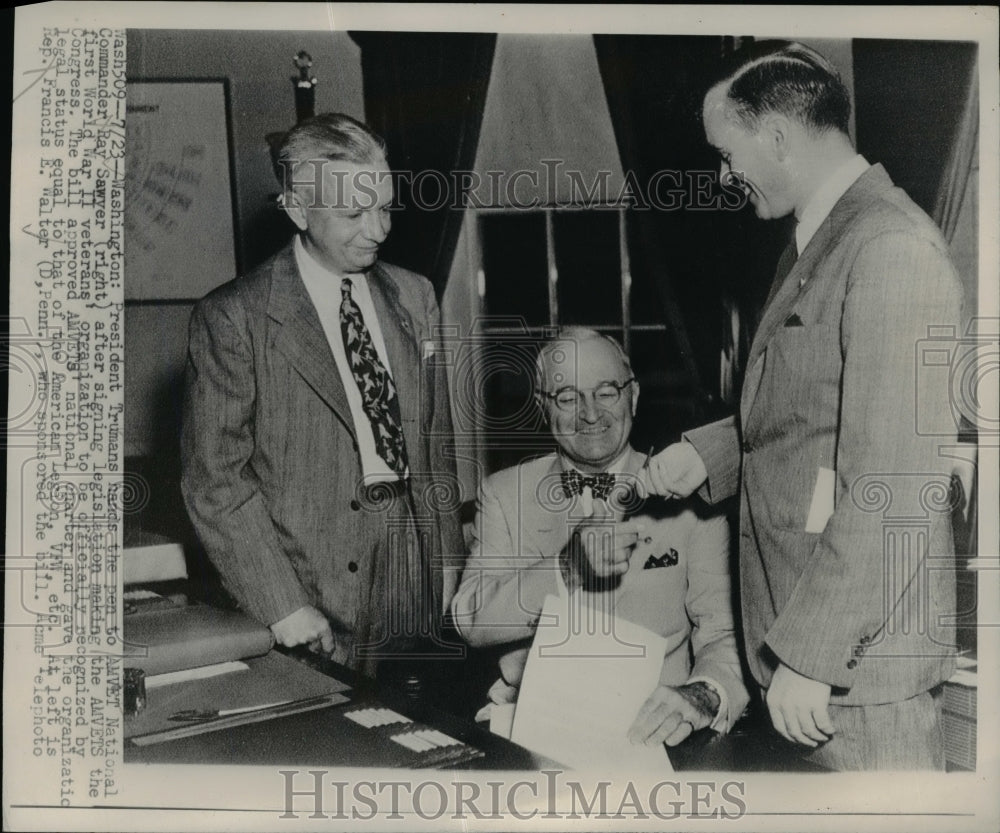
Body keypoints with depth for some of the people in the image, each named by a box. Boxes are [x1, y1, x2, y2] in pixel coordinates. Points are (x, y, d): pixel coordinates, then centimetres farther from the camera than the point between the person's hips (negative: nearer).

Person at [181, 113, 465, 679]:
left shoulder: (415, 297, 10)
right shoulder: (231, 319, -8)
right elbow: (214, 480, -9)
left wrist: (448, 561, 9)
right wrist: (283, 606, -14)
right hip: (316, 587, -4)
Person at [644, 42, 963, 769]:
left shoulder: (890, 247, -18)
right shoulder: (816, 243, 12)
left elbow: (893, 486, -23)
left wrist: (810, 653, -21)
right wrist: (709, 450, 8)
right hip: (798, 623, 9)